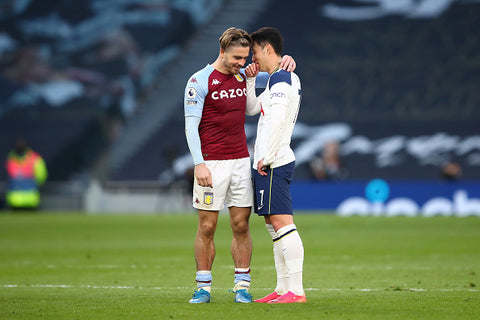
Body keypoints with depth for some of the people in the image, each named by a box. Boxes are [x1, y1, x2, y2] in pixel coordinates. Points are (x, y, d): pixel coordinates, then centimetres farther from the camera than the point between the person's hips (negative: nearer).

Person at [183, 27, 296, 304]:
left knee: (241, 225, 2)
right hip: (211, 164, -4)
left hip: (241, 161, 4)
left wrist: (285, 61, 3)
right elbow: (191, 125, -8)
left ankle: (242, 285, 6)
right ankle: (204, 287, 4)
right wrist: (199, 164, -17)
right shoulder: (200, 81, -6)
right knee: (207, 226, -3)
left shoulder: (244, 76, 10)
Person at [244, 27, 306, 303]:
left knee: (282, 222, -13)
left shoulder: (279, 79, -12)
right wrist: (250, 80, 16)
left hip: (273, 163, -11)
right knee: (273, 223, 12)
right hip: (280, 161, 11)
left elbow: (277, 120, -23)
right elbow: (252, 107, 31)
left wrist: (266, 158, -20)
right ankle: (282, 289, 15)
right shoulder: (289, 78, 20)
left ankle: (296, 291, -16)